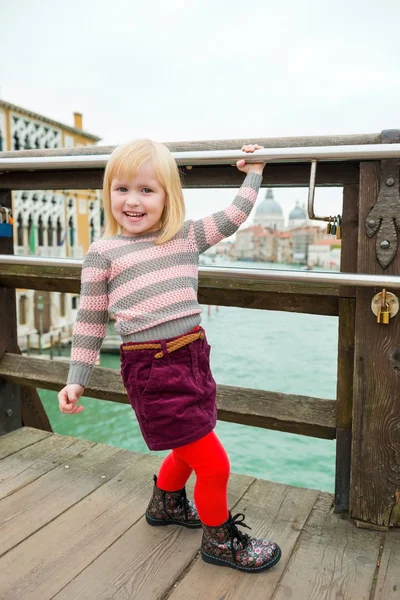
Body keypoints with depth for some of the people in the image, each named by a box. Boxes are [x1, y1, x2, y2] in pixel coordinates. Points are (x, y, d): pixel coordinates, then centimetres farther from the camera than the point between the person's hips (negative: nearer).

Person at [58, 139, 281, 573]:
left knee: (190, 448, 24)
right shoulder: (102, 254, -2)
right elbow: (90, 321, 1)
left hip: (193, 358, 6)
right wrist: (76, 381, 0)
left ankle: (165, 504, 55)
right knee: (213, 463, 0)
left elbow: (233, 217, 19)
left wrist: (253, 173, 23)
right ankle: (220, 540, 27)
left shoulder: (187, 237, 8)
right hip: (150, 370, -6)